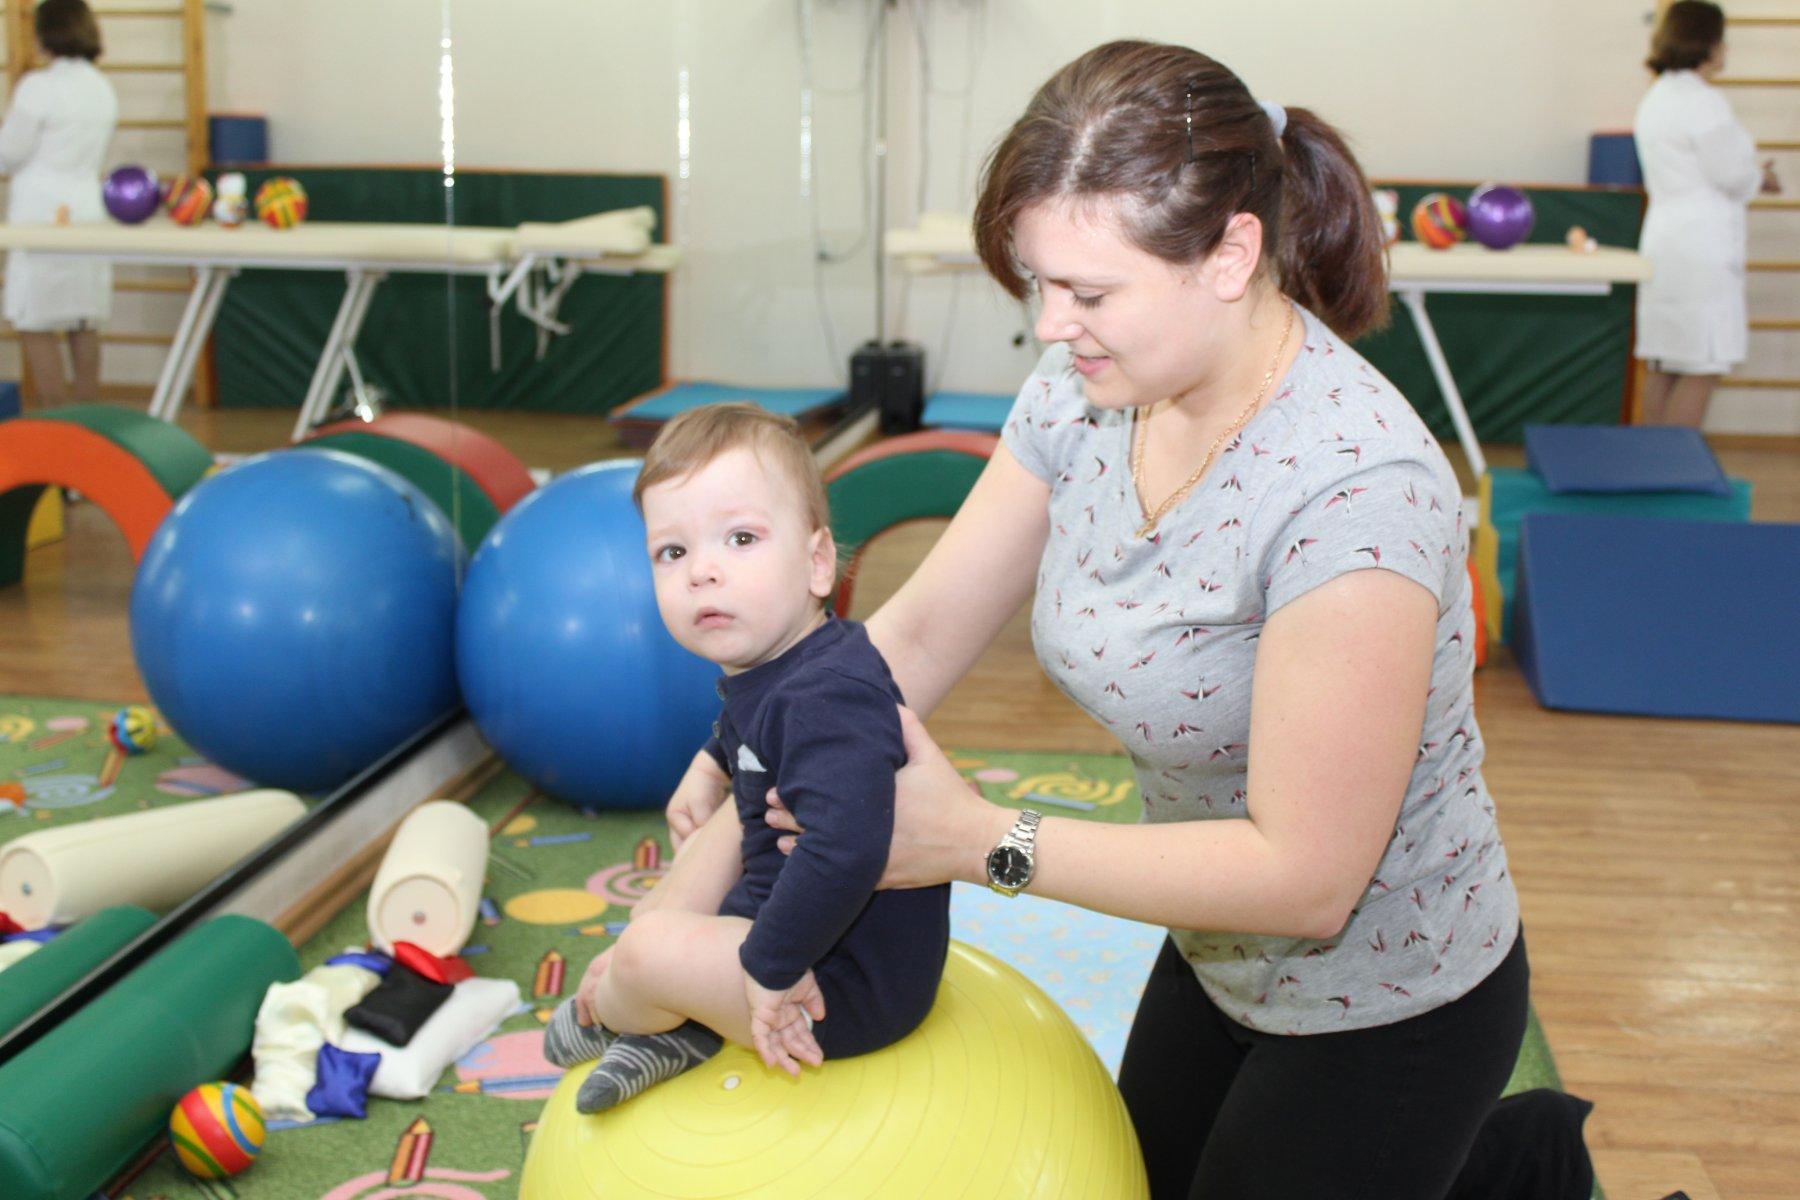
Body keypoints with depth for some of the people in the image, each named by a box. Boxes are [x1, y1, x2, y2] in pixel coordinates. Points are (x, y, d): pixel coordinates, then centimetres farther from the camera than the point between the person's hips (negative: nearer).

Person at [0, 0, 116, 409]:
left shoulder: (38, 87, -12)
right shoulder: (103, 88, 9)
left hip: (42, 214, -7)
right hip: (88, 208, 7)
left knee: (35, 328, 0)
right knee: (84, 325, 13)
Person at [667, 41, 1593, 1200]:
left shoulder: (1353, 490, -36)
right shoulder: (1085, 396, -12)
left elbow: (1305, 875, -32)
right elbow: (919, 629, -6)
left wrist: (986, 840, -33)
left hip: (1384, 1006, -8)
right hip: (1223, 955, 8)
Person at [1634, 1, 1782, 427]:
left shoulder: (1655, 99, 15)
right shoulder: (1703, 101, -14)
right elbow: (1731, 175, -13)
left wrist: (1749, 174, 14)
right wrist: (1761, 179, 7)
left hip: (1665, 237, 9)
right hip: (1702, 244, -9)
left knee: (1662, 365, 10)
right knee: (1702, 367, -6)